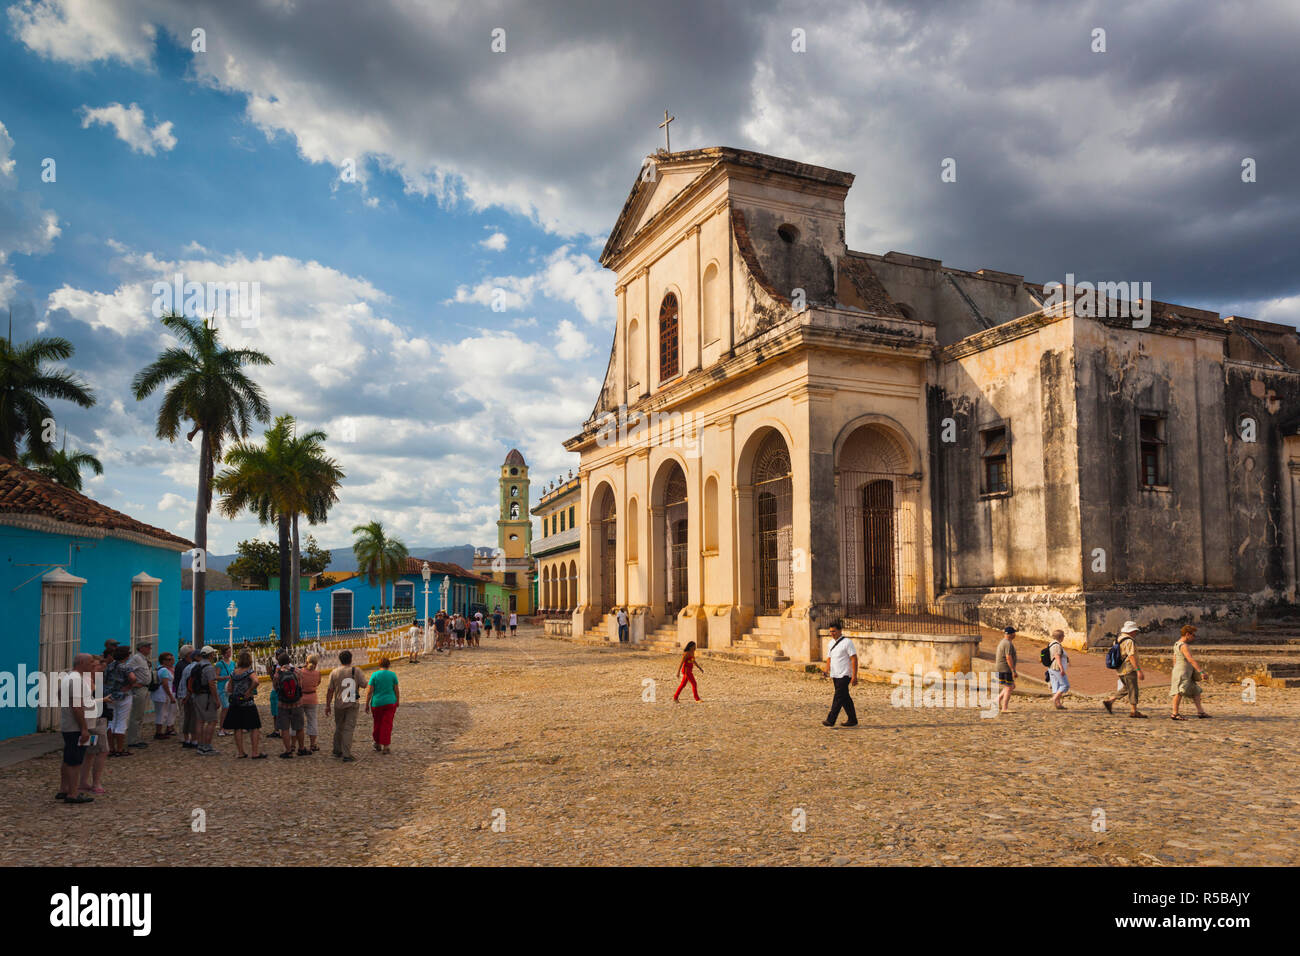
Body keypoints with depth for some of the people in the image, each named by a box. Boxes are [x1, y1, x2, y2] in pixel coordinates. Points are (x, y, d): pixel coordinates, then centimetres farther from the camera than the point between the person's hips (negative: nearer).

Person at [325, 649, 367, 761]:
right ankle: (346, 755, -4)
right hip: (352, 704, -2)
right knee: (348, 729, 0)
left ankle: (337, 751, 32)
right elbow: (364, 684, -4)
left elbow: (330, 690, -2)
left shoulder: (334, 672, -3)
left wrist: (327, 706, 6)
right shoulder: (356, 671, -7)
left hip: (338, 705, 2)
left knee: (338, 728, 19)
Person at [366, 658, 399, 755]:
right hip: (390, 703, -1)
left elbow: (369, 691, -7)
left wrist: (367, 704, 0)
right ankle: (385, 747, -3)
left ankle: (378, 744, 31)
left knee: (377, 724, 16)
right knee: (387, 725, 1)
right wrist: (397, 702, 12)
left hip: (377, 703, 1)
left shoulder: (374, 675, -6)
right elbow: (396, 690, -1)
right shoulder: (392, 675, -4)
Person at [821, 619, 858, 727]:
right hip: (835, 675, 8)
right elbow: (829, 657, 19)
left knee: (839, 697, -10)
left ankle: (831, 720, -12)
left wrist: (854, 676, -18)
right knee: (845, 698, 12)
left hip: (844, 675, -8)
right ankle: (852, 720, 20)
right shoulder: (831, 643, 13)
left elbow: (854, 659, -13)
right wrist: (827, 669, -1)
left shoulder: (847, 642, -10)